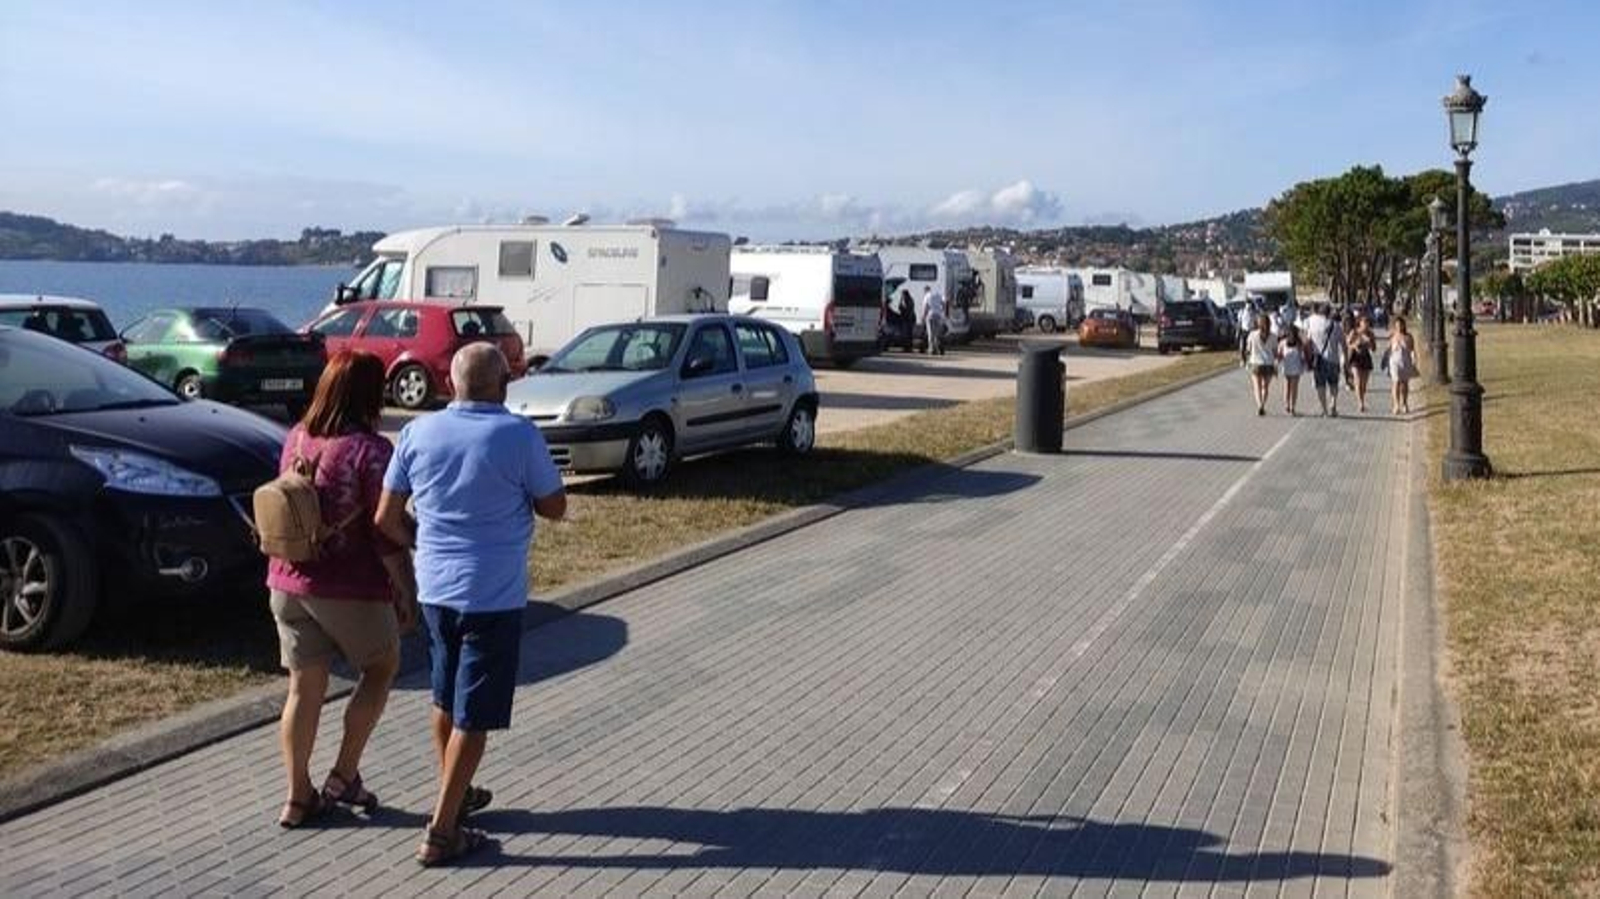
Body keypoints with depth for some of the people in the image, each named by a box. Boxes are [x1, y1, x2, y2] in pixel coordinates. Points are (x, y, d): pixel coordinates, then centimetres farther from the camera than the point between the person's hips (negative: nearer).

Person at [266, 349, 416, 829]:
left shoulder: (296, 439, 4)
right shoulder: (369, 450, -17)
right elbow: (386, 533, -16)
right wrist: (406, 591, -8)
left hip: (289, 583, 6)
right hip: (350, 590, -6)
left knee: (304, 687, 14)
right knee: (382, 667, 17)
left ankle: (298, 798, 20)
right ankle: (344, 775, 17)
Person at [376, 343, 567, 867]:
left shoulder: (418, 433, -1)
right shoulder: (519, 436, -14)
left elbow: (386, 518, 3)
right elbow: (554, 508, -4)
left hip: (435, 588, 5)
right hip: (494, 596, -5)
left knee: (446, 700, 22)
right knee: (473, 717, 3)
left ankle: (456, 796, 38)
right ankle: (440, 833, 6)